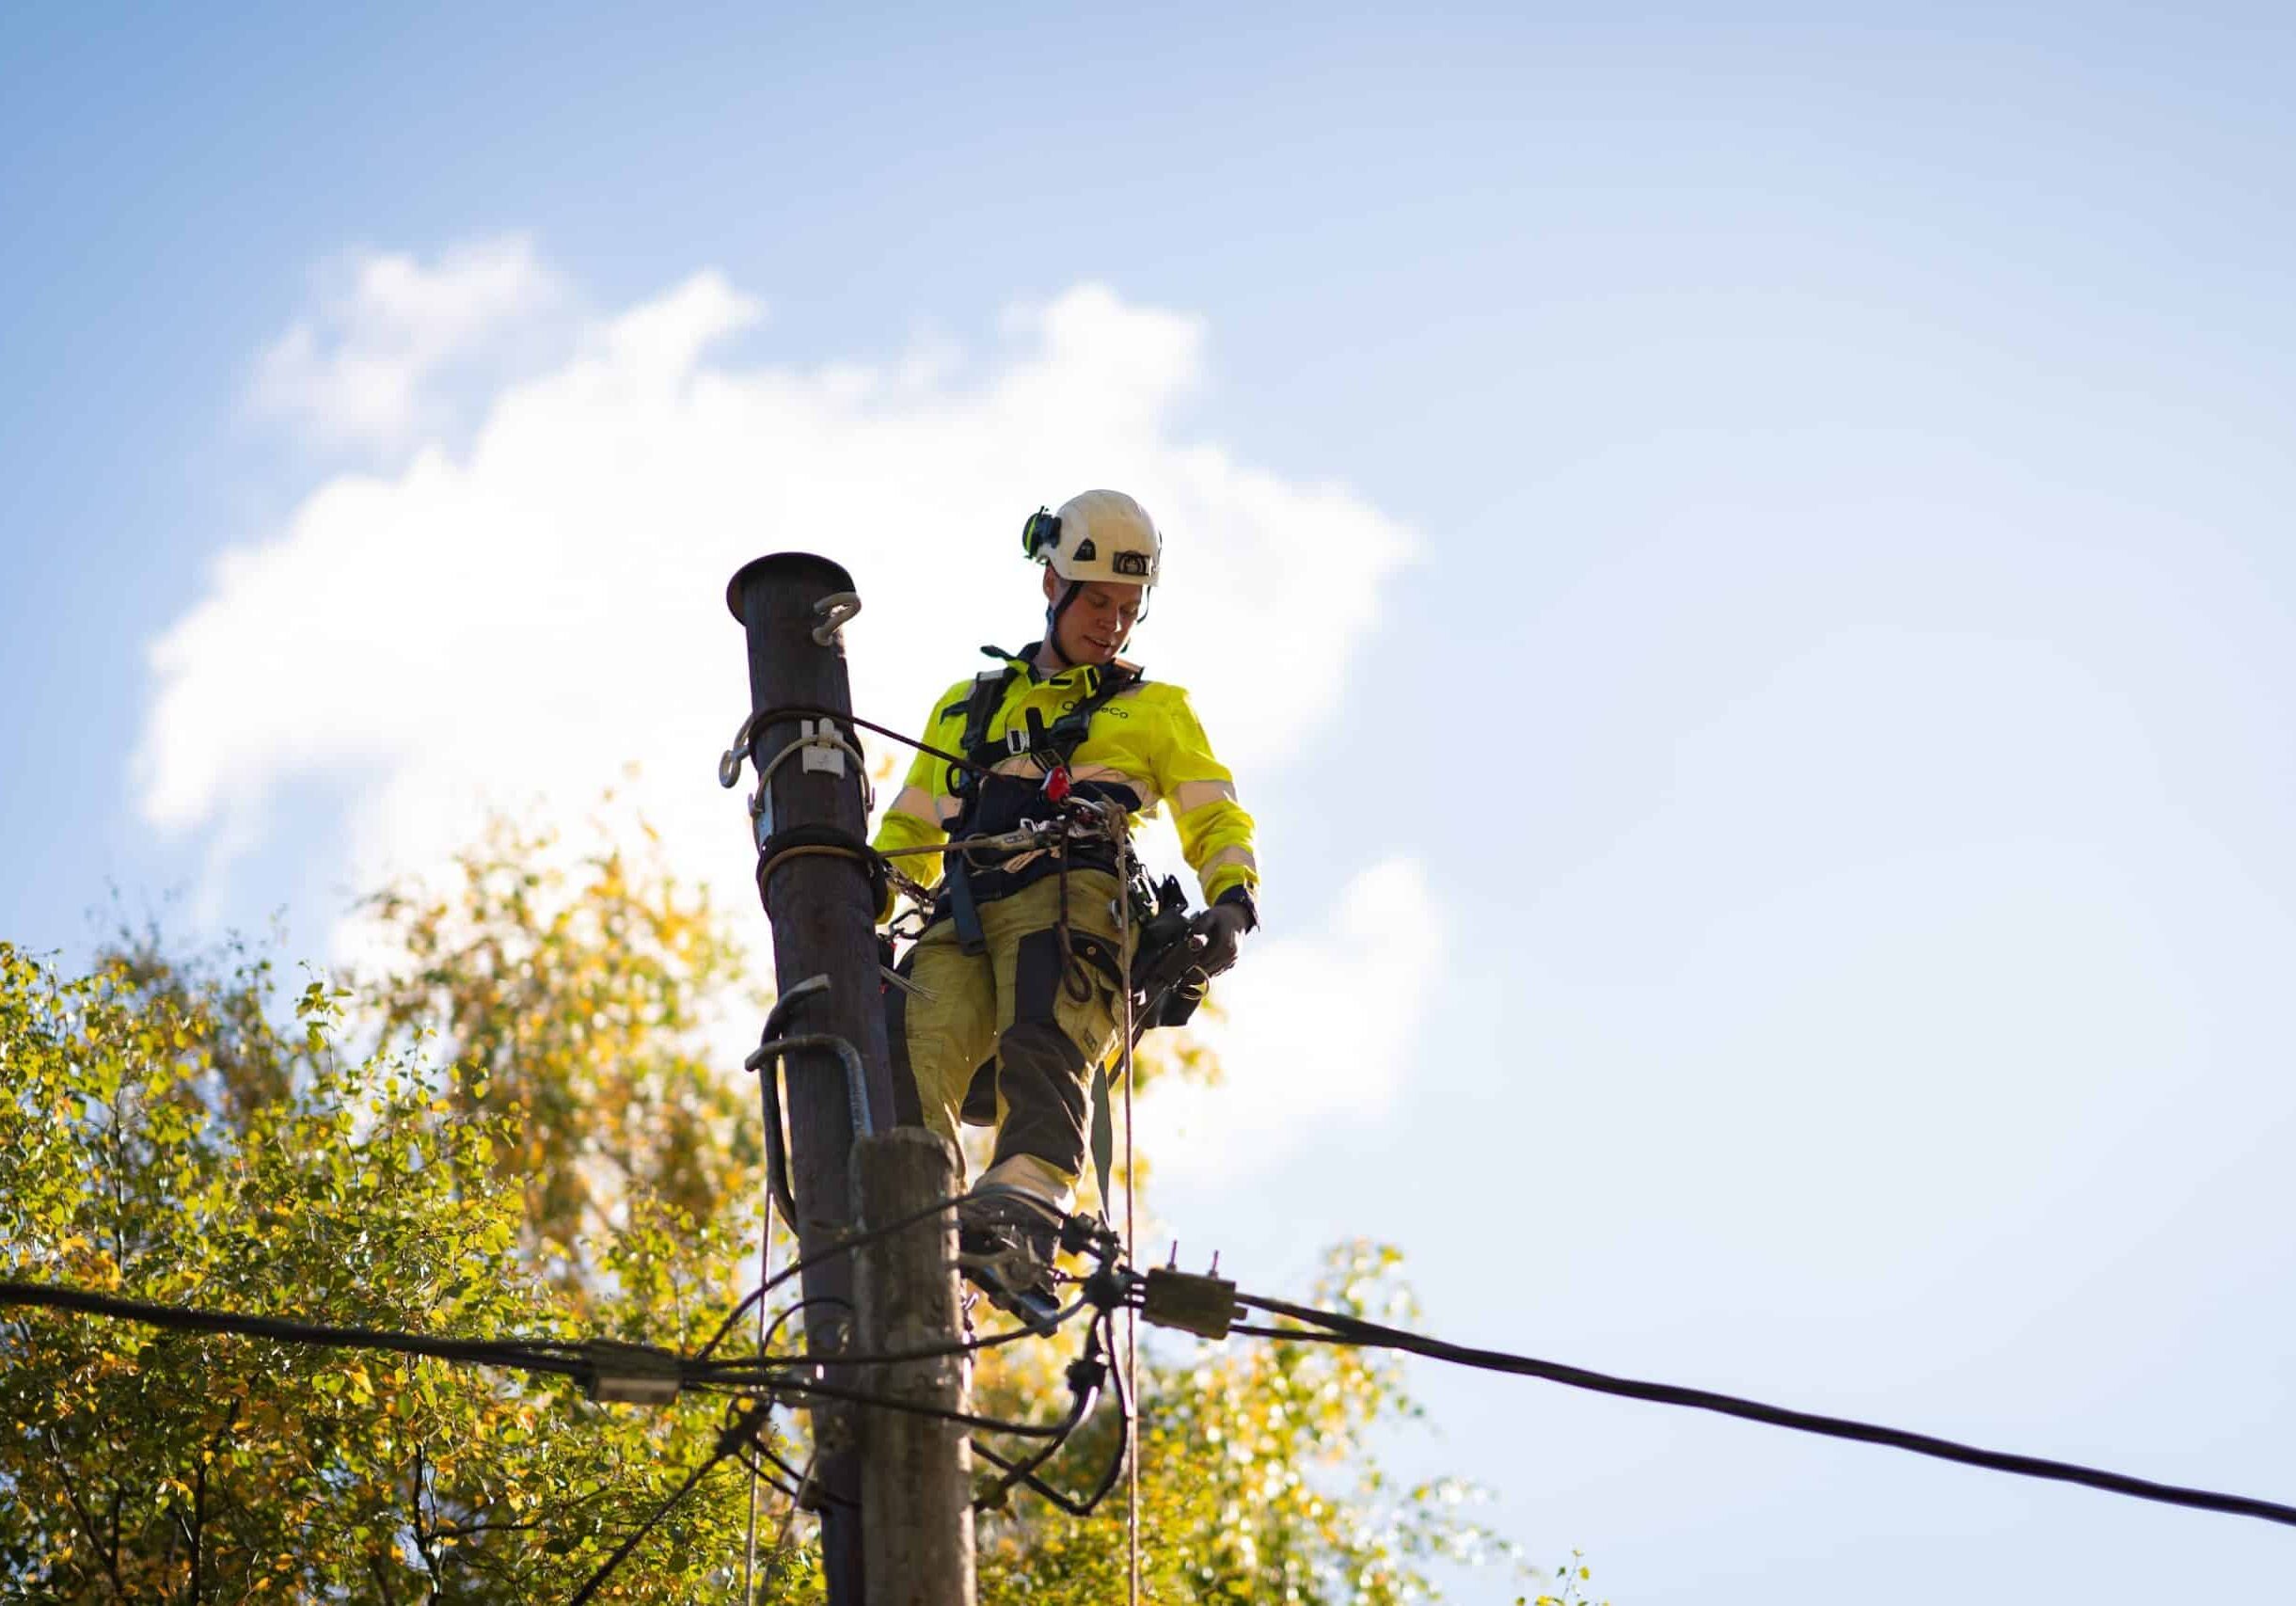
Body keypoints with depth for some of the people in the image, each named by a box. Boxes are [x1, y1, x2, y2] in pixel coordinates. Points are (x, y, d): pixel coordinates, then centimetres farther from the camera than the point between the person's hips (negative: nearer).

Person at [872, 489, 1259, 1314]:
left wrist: (1231, 901, -5)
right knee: (907, 1064, -27)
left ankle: (1025, 1208, -54)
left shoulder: (1154, 711, 27)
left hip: (1077, 899, -2)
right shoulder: (967, 707, 34)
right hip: (963, 919, 2)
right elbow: (908, 833, 35)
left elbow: (1218, 820, 17)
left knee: (1041, 1056, -33)